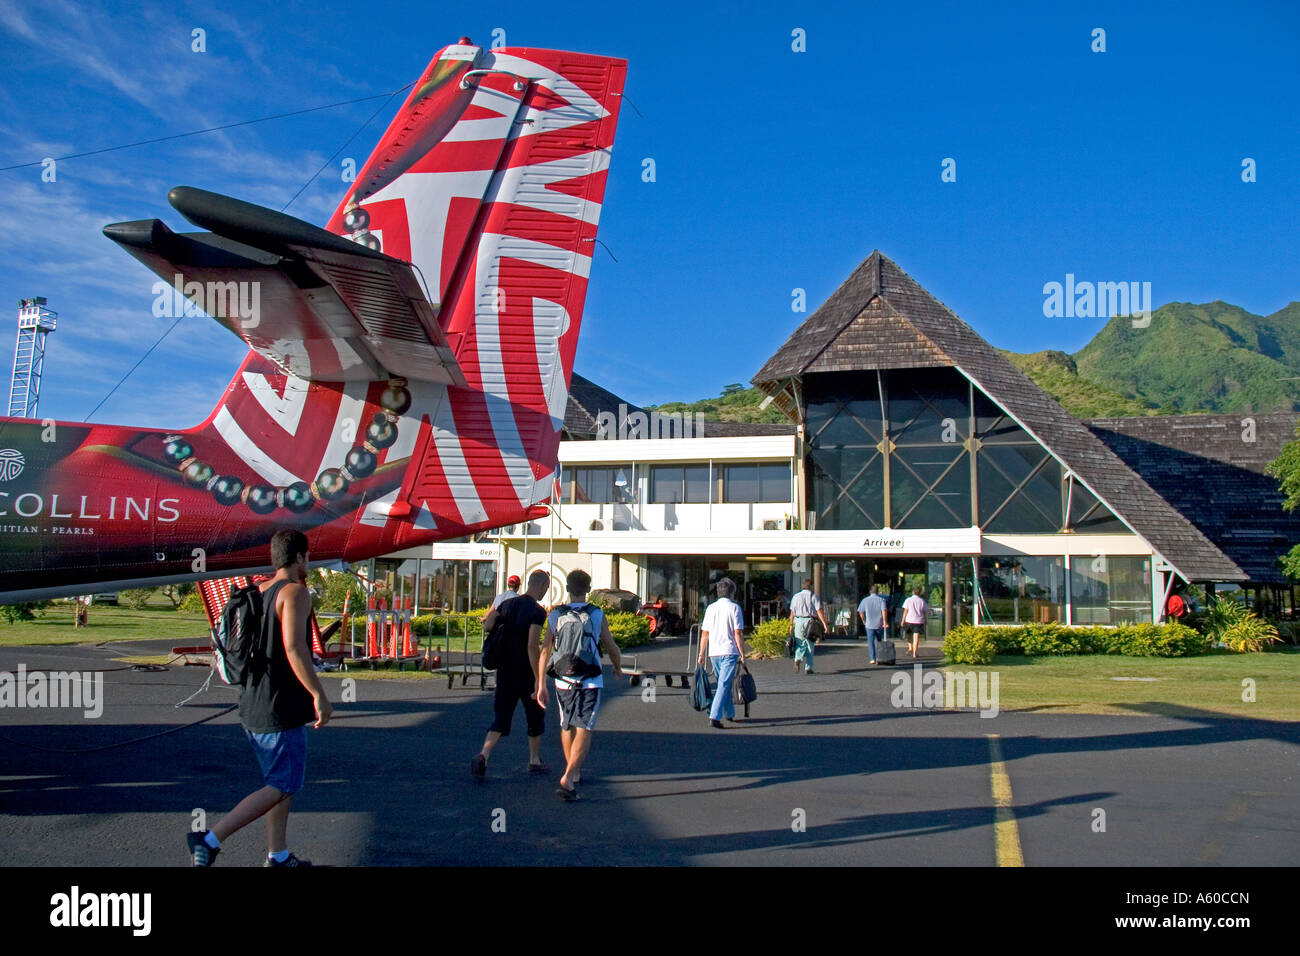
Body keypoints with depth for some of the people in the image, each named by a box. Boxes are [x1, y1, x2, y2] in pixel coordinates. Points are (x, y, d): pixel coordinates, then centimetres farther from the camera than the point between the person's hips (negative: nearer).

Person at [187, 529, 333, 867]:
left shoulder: (258, 591, 11)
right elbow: (294, 647, -27)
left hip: (252, 706, 9)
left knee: (281, 782, 17)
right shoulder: (294, 592, -15)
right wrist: (319, 695, -24)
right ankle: (210, 839, -6)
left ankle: (278, 855, 22)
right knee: (282, 788, -1)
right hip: (280, 710, -9)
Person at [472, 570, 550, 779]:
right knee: (536, 715, 15)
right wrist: (538, 680, -21)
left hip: (505, 672, 5)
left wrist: (493, 610, 27)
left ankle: (483, 755, -17)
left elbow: (486, 627, 9)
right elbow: (532, 647, -23)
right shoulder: (537, 612, -15)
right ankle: (534, 761, 25)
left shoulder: (507, 604, 4)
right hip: (526, 674, -5)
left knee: (501, 717, 5)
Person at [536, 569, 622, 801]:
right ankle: (568, 778, -19)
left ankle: (574, 773, 34)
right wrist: (618, 668, 23)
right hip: (590, 681, -3)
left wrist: (541, 685, 4)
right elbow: (611, 648, 2)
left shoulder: (555, 615, 1)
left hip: (563, 681, 3)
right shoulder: (597, 615, -4)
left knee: (567, 727, 20)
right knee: (583, 730, -3)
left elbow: (545, 651, 0)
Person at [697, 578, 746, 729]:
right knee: (724, 685, -7)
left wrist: (701, 654, 15)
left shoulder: (710, 608, 8)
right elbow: (737, 634, -8)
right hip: (729, 651, -5)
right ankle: (714, 717, -17)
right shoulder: (734, 608, -4)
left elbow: (704, 634, 8)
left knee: (725, 683, 19)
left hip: (714, 653, 5)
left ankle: (730, 714, 29)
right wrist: (743, 655, -3)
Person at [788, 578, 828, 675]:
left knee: (799, 645, 7)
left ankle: (798, 660, -22)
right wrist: (825, 624, -12)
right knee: (809, 646, 8)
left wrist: (791, 625, 16)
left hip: (799, 621, 2)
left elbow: (792, 612, 8)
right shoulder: (814, 597, -1)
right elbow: (819, 611, -9)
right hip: (810, 622, -2)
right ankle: (808, 668, 9)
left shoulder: (796, 597, 8)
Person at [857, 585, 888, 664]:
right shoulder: (881, 600, -2)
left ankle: (872, 658, -10)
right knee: (879, 641, 18)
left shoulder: (865, 600, 2)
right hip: (879, 625, 0)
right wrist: (885, 622, -14)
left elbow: (860, 612, 5)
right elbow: (884, 611, -16)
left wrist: (864, 621, 19)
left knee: (871, 642, 0)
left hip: (869, 625, 0)